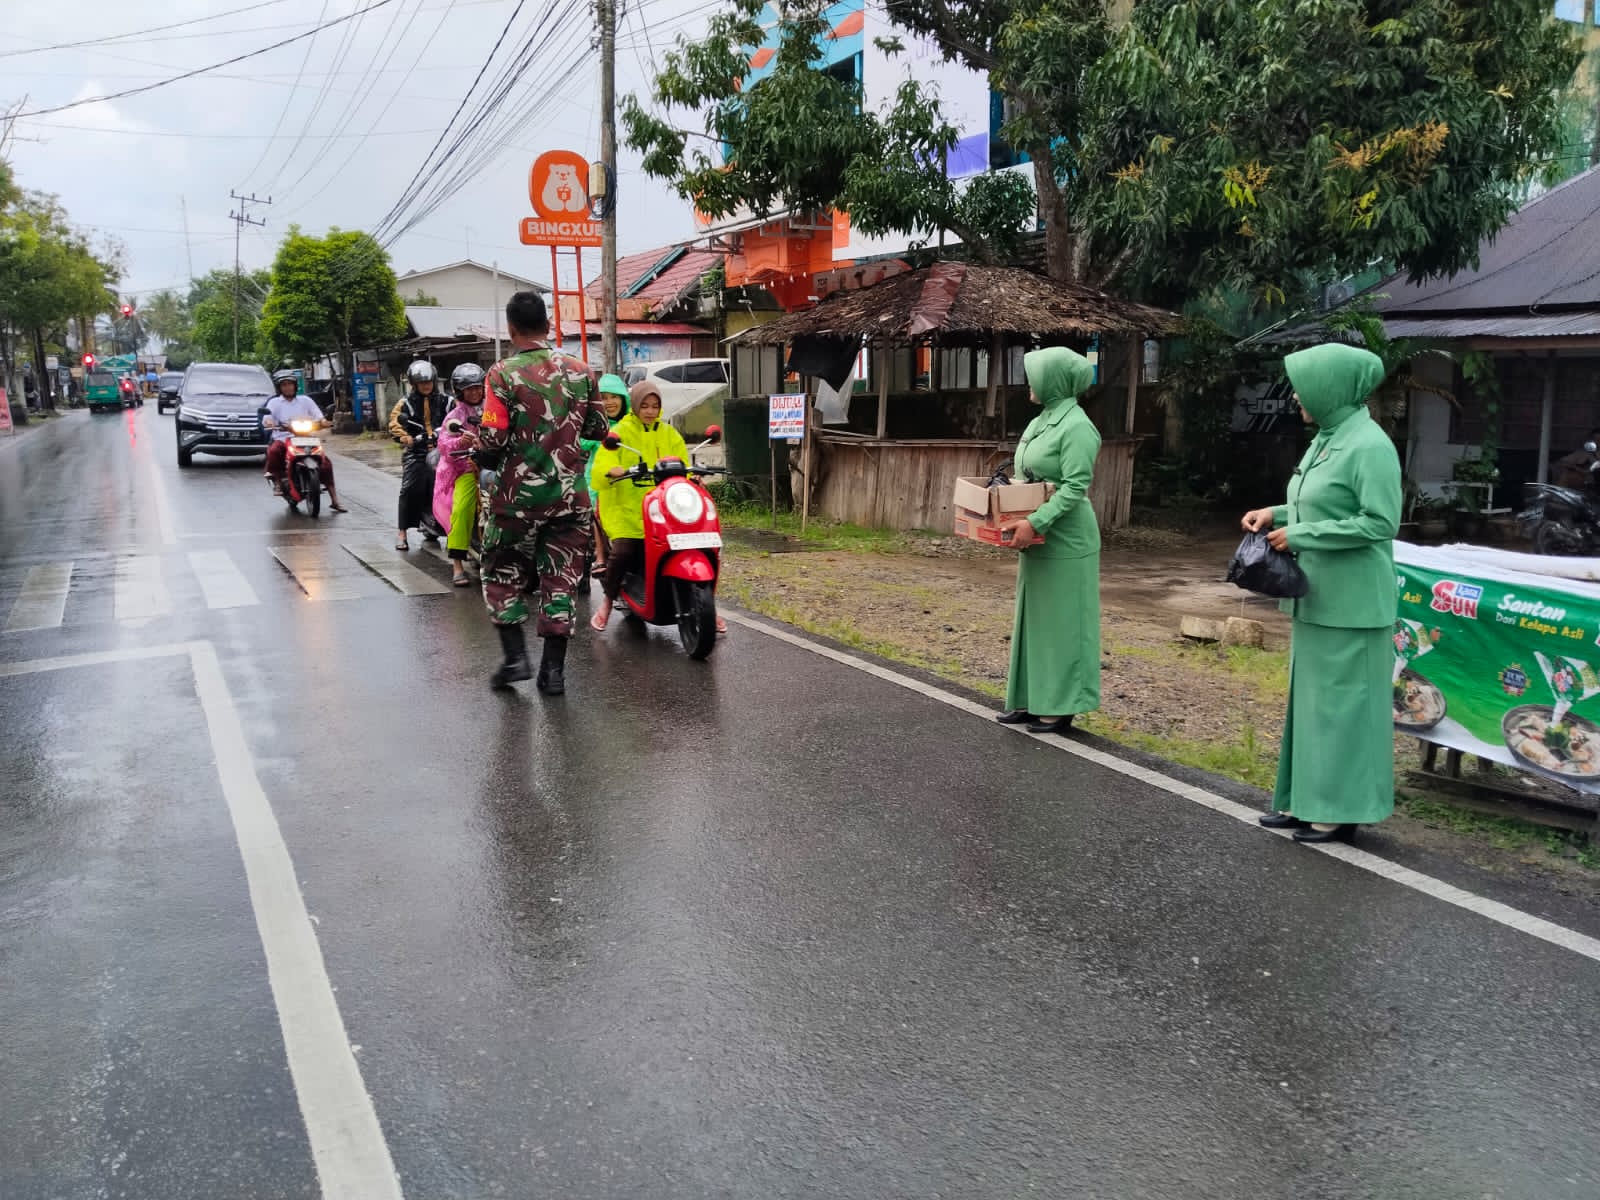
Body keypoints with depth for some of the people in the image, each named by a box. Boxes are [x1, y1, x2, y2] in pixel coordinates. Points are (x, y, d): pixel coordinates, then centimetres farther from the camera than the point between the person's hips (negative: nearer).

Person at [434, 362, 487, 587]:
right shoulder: (455, 415, 6)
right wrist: (460, 442, -27)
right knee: (461, 508, -22)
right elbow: (443, 445, -6)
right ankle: (457, 565, -18)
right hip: (465, 468, -4)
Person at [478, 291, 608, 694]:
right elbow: (597, 429, 8)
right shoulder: (579, 370, 1)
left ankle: (515, 655, 9)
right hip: (569, 494, 3)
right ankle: (553, 669, 10)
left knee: (503, 574, 15)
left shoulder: (503, 374, -10)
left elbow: (493, 439, -14)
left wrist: (474, 446, 7)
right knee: (560, 579, 8)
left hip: (517, 494, -3)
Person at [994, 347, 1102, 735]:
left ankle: (1061, 708, 7)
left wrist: (1035, 523, -29)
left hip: (1065, 541, -10)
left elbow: (1075, 487, -23)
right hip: (1038, 539, 10)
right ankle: (1032, 700, 22)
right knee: (1033, 619, 13)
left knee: (1062, 621, -1)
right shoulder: (1040, 421, 13)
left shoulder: (1076, 426, -16)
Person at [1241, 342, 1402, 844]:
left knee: (1343, 702, 0)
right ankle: (1309, 799, 26)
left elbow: (1380, 522, -21)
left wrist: (1299, 535, -18)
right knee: (1312, 700, 15)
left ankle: (1342, 811, 11)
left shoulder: (1370, 446, -17)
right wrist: (1278, 514, 6)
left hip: (1350, 604, -9)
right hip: (1316, 598, 9)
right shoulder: (1326, 439, 10)